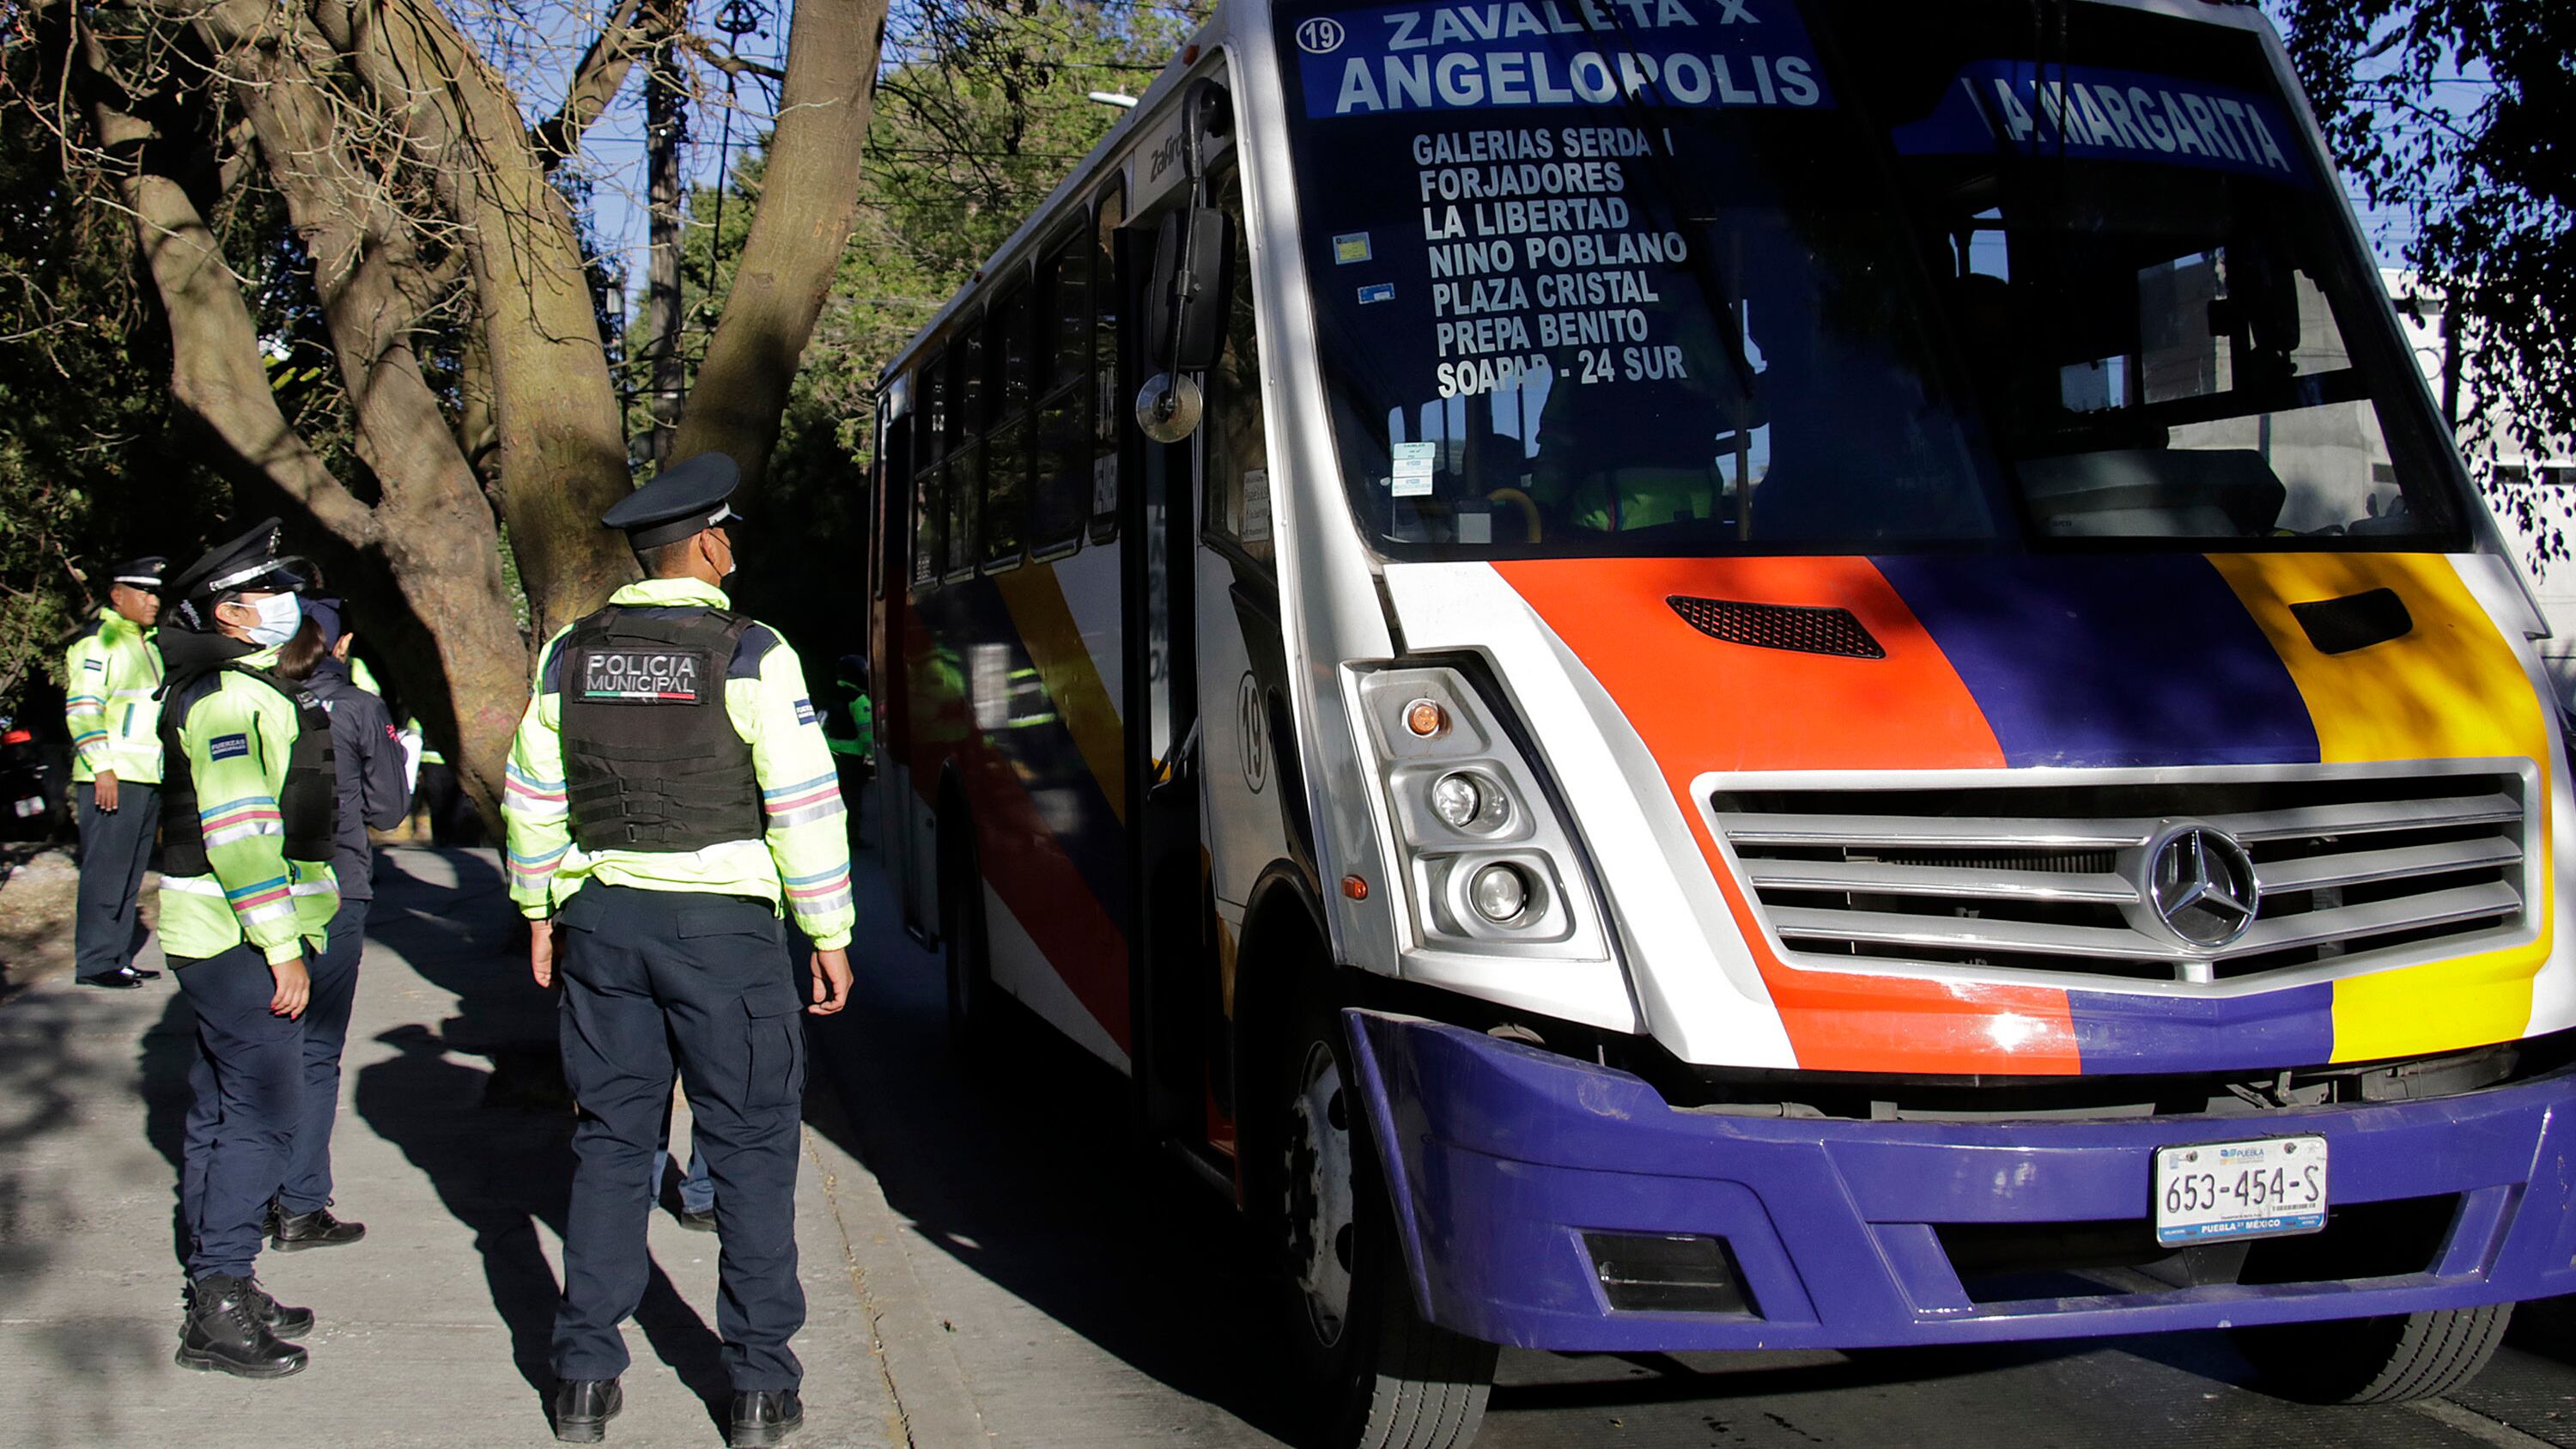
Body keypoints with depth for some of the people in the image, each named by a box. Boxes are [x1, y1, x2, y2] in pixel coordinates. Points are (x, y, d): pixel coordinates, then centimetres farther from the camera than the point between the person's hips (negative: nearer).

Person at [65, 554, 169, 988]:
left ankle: (119, 957, 16)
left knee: (130, 874, 11)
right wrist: (102, 767, -21)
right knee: (106, 871, -7)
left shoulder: (147, 644, 22)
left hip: (149, 778, 9)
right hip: (113, 778, -9)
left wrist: (169, 771, 25)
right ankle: (95, 961, -3)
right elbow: (82, 707, -15)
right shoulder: (98, 641, -7)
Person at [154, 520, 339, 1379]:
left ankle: (218, 1291, 24)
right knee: (261, 1114, -8)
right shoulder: (232, 695, -16)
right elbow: (239, 832, -23)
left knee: (222, 1112, 15)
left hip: (221, 942, 11)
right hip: (241, 938, -11)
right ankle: (218, 1311, -4)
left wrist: (283, 937, 26)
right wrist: (282, 949, -23)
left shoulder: (248, 687, 18)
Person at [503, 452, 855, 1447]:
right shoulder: (750, 655, -8)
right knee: (750, 1150, 5)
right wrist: (829, 935, -3)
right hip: (723, 925, -4)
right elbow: (804, 805, -10)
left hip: (602, 919, 4)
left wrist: (540, 913, 22)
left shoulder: (569, 656, 5)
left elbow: (532, 798, 11)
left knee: (610, 1144, 12)